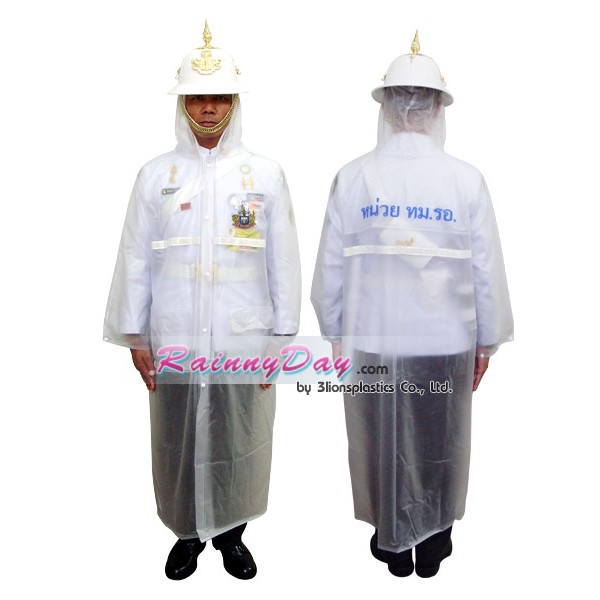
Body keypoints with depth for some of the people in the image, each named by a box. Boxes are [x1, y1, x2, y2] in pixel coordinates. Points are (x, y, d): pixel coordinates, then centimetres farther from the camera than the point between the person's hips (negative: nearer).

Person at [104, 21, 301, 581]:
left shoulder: (266, 174, 3)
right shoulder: (155, 176, 5)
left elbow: (283, 260, 2)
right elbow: (135, 259, 5)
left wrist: (282, 334, 0)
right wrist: (135, 335, 3)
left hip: (244, 339, 0)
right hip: (174, 340, 1)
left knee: (239, 442, 10)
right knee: (179, 442, 10)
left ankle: (231, 531, 32)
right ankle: (188, 532, 33)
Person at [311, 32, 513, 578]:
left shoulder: (353, 177, -8)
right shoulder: (466, 180, -8)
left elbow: (330, 268, -4)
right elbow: (488, 270, -4)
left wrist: (334, 333, 9)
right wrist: (488, 341, 9)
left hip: (370, 342, 0)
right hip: (446, 342, 0)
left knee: (380, 444, 17)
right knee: (439, 445, 18)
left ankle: (392, 542, 36)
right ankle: (433, 542, 37)